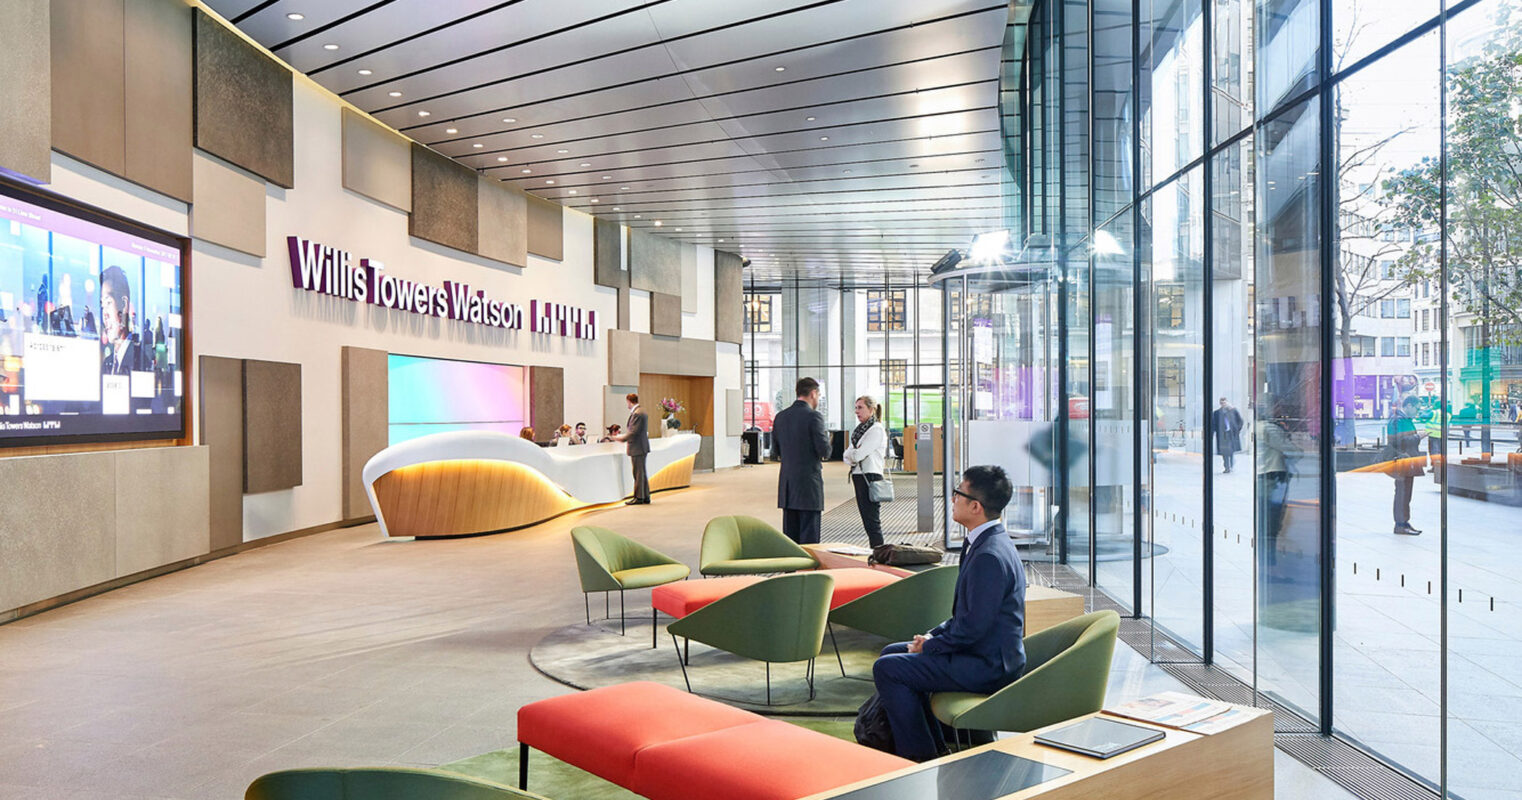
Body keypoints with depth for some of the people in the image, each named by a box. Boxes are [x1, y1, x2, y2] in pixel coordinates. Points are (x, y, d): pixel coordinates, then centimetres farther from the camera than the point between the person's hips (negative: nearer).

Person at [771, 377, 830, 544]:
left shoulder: (780, 416, 9)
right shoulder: (814, 416, -11)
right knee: (810, 536, -1)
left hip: (787, 482, 6)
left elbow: (775, 452, 12)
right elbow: (825, 451, -13)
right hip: (809, 481, -6)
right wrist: (827, 439, 7)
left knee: (789, 534, 11)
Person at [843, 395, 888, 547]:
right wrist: (854, 454, -10)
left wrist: (851, 453, 2)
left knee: (872, 520, -9)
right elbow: (847, 456, 10)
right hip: (858, 476, 9)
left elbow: (858, 454, -17)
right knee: (866, 519, 11)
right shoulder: (859, 429, 17)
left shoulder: (877, 430, -10)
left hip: (870, 477, -9)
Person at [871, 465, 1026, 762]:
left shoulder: (990, 556, -25)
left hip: (989, 666, -11)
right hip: (982, 652, 11)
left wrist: (929, 646, -11)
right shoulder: (986, 543, 9)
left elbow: (973, 628, -25)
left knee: (887, 669, -12)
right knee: (892, 652, 17)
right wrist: (932, 636, 6)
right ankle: (935, 746, 22)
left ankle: (921, 757, -1)